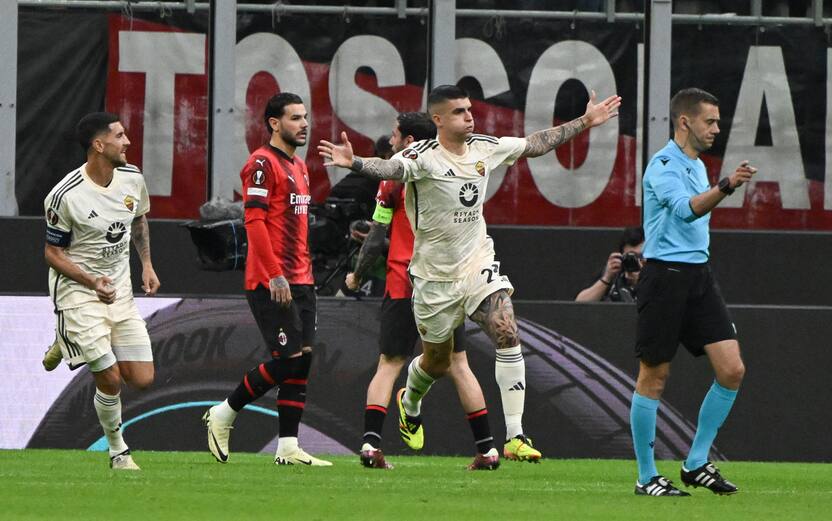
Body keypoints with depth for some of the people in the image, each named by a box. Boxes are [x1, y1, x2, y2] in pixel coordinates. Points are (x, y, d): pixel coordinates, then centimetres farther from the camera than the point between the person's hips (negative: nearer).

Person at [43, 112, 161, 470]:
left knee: (142, 380, 1)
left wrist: (147, 265, 9)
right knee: (110, 380, -10)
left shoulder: (132, 178, -1)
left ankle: (71, 343, 25)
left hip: (120, 290, 6)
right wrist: (92, 282, -23)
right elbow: (52, 252, -10)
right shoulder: (66, 196, -19)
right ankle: (118, 450, 14)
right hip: (77, 291, -6)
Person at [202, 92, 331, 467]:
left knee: (303, 359, 3)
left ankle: (289, 448, 4)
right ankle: (223, 414, 5)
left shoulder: (299, 167, 19)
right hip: (270, 283, -9)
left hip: (299, 281, 9)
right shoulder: (262, 163, -10)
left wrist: (306, 273, 17)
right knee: (288, 359, -12)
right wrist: (275, 275, -22)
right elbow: (254, 221, -17)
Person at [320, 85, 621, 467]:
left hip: (479, 264, 3)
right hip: (435, 274, -3)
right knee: (436, 361, 12)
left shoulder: (486, 148, 1)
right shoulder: (424, 156, -17)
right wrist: (355, 163, -59)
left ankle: (515, 435, -17)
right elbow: (391, 167, -38)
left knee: (508, 335, -18)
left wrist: (585, 122, 23)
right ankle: (410, 403, 49)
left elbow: (534, 145, 18)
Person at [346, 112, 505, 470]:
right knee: (458, 366, 9)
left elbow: (377, 237, -4)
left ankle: (371, 442, -12)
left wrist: (357, 275, 10)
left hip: (403, 288, -3)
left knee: (388, 366, 2)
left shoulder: (395, 178, -5)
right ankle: (486, 447, 7)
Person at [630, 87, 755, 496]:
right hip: (665, 275, -8)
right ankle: (646, 477, 5)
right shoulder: (664, 165, -12)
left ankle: (696, 464, 8)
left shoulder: (697, 166, 17)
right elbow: (684, 210, -30)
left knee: (732, 370, -2)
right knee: (654, 377, -1)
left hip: (698, 275, 8)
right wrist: (726, 187, -43)